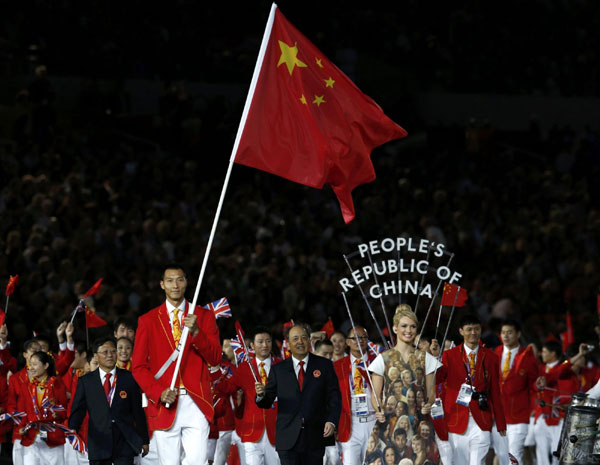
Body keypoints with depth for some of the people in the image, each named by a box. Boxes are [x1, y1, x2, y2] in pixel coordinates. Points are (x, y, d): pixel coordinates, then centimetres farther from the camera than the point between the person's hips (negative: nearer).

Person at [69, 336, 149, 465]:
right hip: (98, 444, 0)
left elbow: (138, 411, 8)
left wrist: (144, 440, 8)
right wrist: (72, 430, -18)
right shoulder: (85, 381, 8)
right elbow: (78, 410, 1)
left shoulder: (129, 378, 7)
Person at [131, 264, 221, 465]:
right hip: (165, 404, 0)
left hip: (196, 403, 0)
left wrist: (196, 332, -16)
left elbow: (215, 358, 0)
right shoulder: (148, 321, 9)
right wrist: (158, 393, -10)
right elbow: (138, 366, 5)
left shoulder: (204, 316, 10)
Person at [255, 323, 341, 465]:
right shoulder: (278, 370, 8)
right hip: (288, 440, 0)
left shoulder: (324, 365, 7)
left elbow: (334, 397, 5)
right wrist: (262, 394, -18)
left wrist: (332, 421, -10)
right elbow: (267, 403, 5)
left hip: (315, 437, 0)